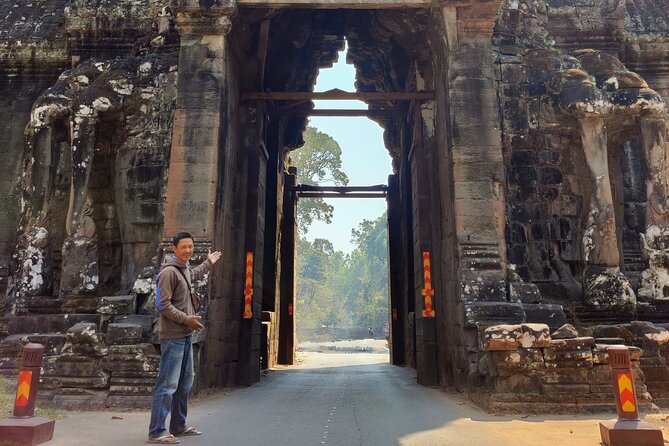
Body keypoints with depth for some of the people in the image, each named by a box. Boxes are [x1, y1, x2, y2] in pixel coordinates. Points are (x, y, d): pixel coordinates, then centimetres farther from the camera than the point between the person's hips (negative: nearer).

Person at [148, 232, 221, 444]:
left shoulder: (185, 269, 13)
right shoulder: (169, 271, -15)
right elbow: (164, 305, -19)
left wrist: (209, 262, 48)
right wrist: (186, 319, -19)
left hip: (186, 335, 10)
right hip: (173, 337, -10)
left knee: (185, 382, 16)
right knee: (167, 384, -6)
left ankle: (178, 426, 26)